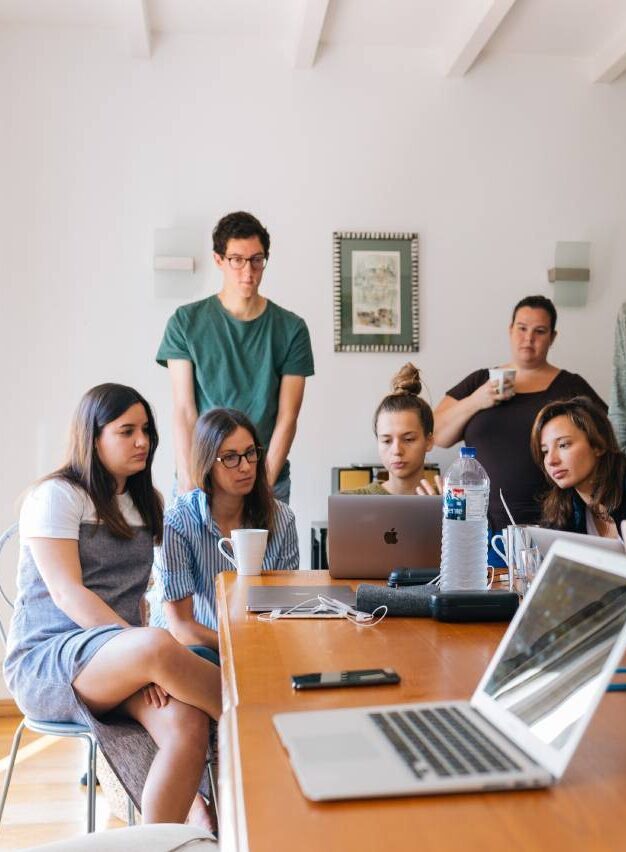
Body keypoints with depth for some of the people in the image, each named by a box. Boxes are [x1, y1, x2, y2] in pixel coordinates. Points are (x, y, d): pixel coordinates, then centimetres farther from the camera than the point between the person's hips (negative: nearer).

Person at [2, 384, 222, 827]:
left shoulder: (147, 503, 18)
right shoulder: (56, 496, -3)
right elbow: (66, 592, -14)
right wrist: (147, 650, -25)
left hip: (119, 662, 6)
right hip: (45, 661, -6)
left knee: (188, 726, -28)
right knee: (160, 646, -37)